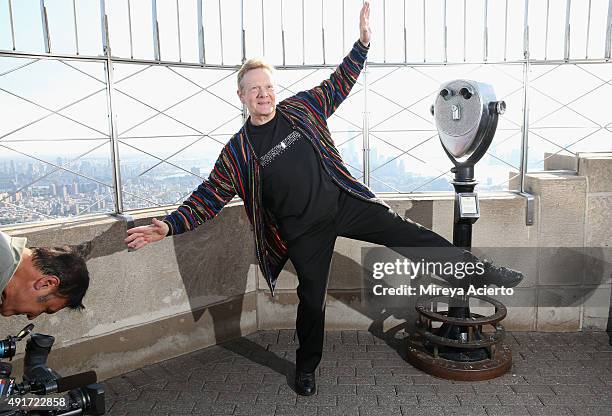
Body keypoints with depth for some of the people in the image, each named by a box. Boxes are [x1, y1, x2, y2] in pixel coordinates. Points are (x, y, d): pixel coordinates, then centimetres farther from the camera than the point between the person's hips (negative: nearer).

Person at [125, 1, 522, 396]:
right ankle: (306, 368, 31)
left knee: (407, 233, 0)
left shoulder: (301, 108, 0)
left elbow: (339, 83, 11)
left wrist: (363, 41, 1)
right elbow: (208, 197, -5)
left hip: (343, 200, 2)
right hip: (305, 230, -2)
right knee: (312, 298, 8)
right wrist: (169, 225, -17)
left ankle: (478, 270, 17)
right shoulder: (238, 152, -6)